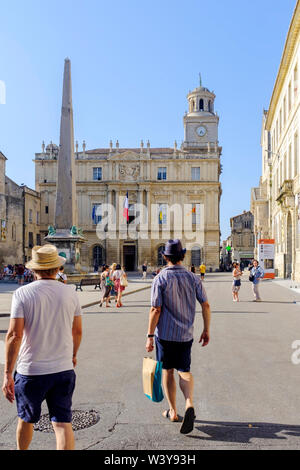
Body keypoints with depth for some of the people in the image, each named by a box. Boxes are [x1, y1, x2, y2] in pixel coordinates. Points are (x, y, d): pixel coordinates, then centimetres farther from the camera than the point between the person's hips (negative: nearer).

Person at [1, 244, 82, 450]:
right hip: (63, 370, 1)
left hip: (31, 371, -1)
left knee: (26, 420, 22)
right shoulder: (70, 293, -1)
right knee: (63, 422, 6)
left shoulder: (23, 293, -10)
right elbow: (77, 331, 7)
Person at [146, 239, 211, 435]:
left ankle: (173, 411, 23)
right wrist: (206, 330, 9)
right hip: (186, 334, 2)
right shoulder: (193, 278, -2)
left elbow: (156, 310, -14)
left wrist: (150, 336, -9)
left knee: (168, 371, 14)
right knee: (185, 371, 13)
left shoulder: (160, 279, -11)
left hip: (165, 333, -2)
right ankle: (189, 404, -10)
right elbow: (206, 305, -1)